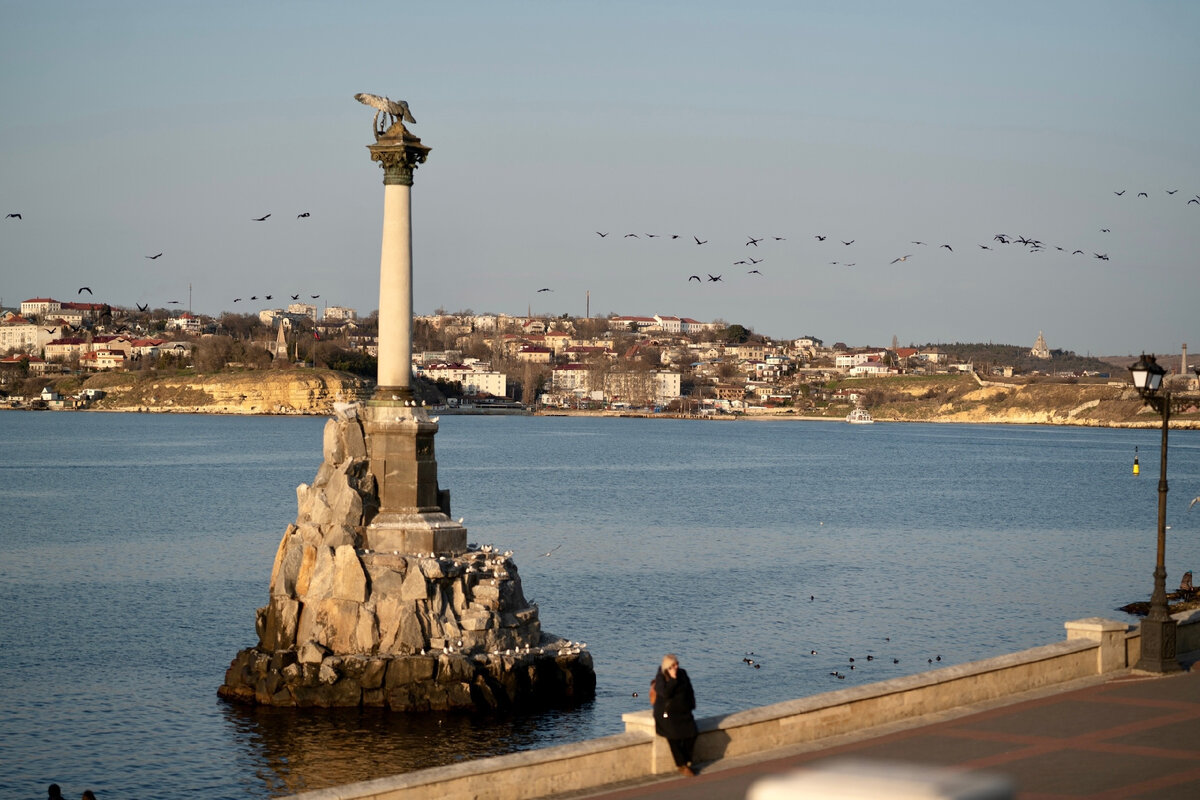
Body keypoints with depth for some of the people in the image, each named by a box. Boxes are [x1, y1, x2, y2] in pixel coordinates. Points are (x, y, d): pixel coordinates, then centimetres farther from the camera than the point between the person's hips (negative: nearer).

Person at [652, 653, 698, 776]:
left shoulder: (682, 674, 9)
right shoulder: (660, 678, -5)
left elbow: (690, 691, 19)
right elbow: (665, 693, -22)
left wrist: (690, 705, 9)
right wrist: (673, 679, -21)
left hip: (683, 712, 4)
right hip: (666, 712, -4)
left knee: (692, 733, -22)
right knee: (673, 735, -28)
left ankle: (687, 761, -6)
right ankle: (682, 765, -18)